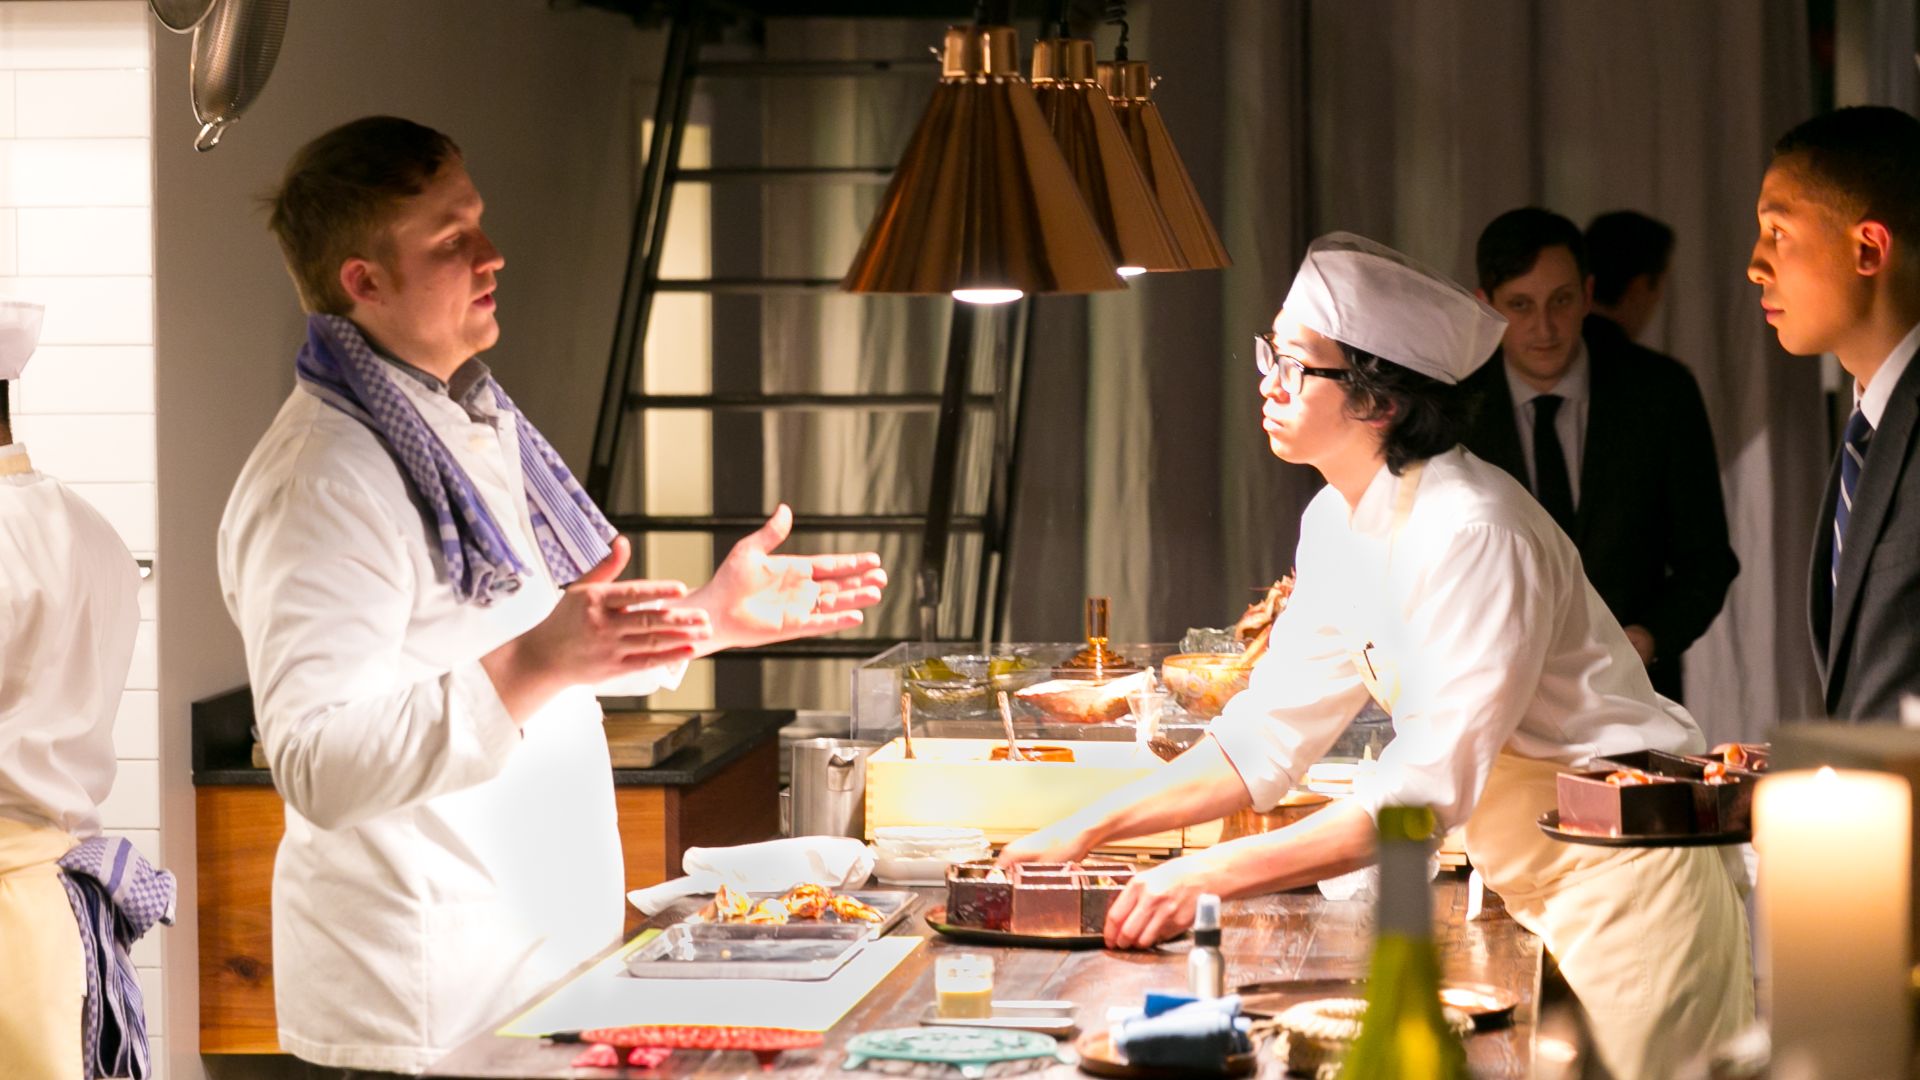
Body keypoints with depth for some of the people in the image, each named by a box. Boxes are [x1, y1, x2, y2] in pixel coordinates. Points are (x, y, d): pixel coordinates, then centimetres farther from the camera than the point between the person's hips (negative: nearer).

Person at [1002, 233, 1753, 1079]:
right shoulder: (1336, 523, 3)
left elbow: (1426, 788, -29)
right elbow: (1268, 733, 8)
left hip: (1621, 876, -8)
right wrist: (1088, 832, 0)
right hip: (1529, 890, 8)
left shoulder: (1471, 535, -25)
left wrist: (1208, 876, -30)